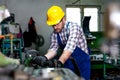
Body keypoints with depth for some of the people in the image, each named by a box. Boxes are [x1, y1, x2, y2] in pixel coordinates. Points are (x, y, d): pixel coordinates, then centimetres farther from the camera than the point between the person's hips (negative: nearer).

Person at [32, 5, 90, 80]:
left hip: (82, 65, -5)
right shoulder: (54, 34, -1)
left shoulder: (73, 27, -20)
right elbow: (53, 49, -13)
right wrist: (44, 57, -34)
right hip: (68, 66, 5)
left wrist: (59, 62, -47)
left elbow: (69, 48, -33)